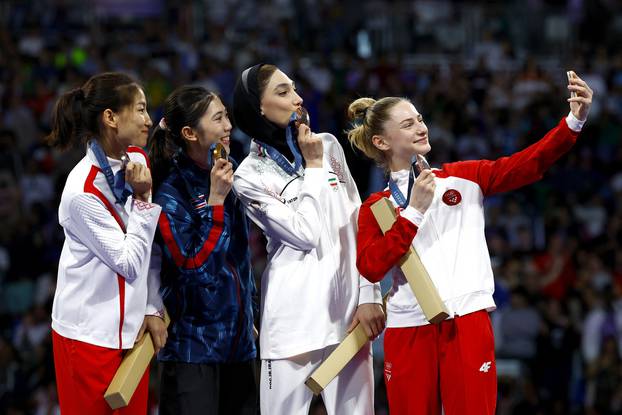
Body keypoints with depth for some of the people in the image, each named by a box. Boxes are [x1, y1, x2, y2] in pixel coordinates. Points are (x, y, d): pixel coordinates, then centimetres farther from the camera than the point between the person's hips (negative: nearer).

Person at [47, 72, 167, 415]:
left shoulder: (137, 160, 2)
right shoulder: (83, 192, -21)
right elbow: (130, 263, -17)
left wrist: (153, 309, 4)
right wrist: (142, 200, -20)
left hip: (132, 329, 7)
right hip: (91, 334, -7)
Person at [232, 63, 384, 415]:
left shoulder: (328, 146, 10)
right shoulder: (251, 176, -3)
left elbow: (358, 224, 9)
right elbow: (307, 234, -12)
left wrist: (369, 294, 2)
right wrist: (313, 166, -5)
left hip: (348, 305, 4)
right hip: (296, 315, -4)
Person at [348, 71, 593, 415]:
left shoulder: (463, 178, 11)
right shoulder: (375, 207, 10)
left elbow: (528, 164, -1)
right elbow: (370, 269, -5)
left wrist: (574, 121, -13)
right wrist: (414, 212, -8)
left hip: (467, 319, -1)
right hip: (408, 327, 1)